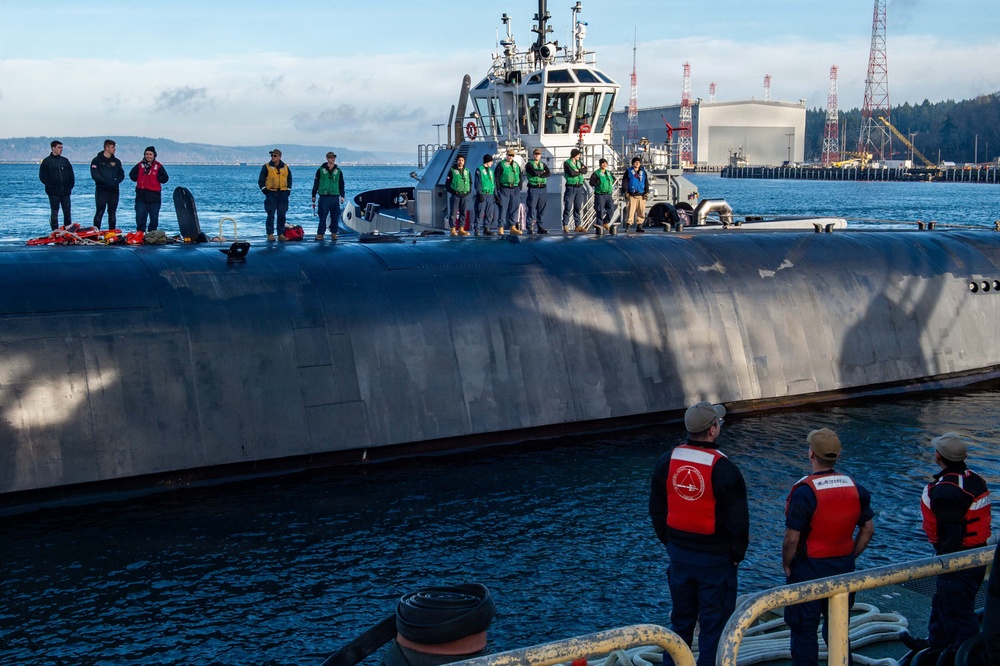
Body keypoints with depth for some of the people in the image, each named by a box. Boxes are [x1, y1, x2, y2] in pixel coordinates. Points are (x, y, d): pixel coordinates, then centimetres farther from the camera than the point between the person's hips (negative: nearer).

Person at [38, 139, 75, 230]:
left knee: (67, 212, 4)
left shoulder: (65, 161, 14)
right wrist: (51, 186, -10)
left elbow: (71, 175, 17)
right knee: (54, 212, -1)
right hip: (54, 193, -4)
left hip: (65, 192, 4)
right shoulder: (46, 161, 1)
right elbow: (43, 177, -3)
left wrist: (70, 186, 5)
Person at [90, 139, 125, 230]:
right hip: (101, 190, -4)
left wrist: (115, 181, -11)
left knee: (112, 213, 7)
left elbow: (121, 175, 9)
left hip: (114, 191, 4)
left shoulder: (116, 161, 13)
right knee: (100, 213, -7)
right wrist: (106, 182, -20)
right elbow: (95, 175, -10)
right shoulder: (97, 160, 0)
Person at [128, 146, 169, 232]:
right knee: (140, 217, 0)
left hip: (154, 196, -1)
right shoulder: (140, 165, 7)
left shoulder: (158, 166, 2)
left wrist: (155, 177, -13)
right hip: (141, 195, 1)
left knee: (154, 218, 5)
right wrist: (141, 176, -4)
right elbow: (132, 175, 10)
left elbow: (165, 178, -1)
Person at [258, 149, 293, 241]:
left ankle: (281, 234, 9)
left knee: (282, 215, 4)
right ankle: (270, 234, -3)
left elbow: (289, 179, 20)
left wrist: (288, 190, 10)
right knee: (271, 215, -6)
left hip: (283, 194, 3)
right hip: (271, 193, -3)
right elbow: (261, 180, 3)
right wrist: (264, 190, -6)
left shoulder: (285, 167, 10)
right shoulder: (266, 167, 2)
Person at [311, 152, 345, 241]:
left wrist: (342, 196, 7)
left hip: (335, 197, 2)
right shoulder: (321, 170, 4)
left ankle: (334, 233, 11)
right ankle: (320, 233, 0)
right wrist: (314, 196, 7)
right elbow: (316, 183, 8)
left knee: (335, 217, 3)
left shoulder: (338, 171, 10)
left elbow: (341, 184, 14)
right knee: (322, 217, -3)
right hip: (324, 197, -2)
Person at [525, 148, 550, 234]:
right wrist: (542, 172, 0)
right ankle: (530, 227, -6)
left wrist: (538, 174, -13)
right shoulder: (529, 164, 2)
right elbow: (534, 172, -17)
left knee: (541, 209, 5)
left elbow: (548, 174, -2)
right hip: (533, 188, -5)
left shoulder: (543, 165, 16)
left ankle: (540, 227, 10)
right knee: (531, 208, -8)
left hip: (543, 188, 5)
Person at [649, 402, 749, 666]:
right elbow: (738, 519, -14)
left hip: (679, 555, 5)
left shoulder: (666, 462, -2)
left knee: (681, 621, 18)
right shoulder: (723, 469, -18)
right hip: (715, 559, -5)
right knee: (714, 624, 5)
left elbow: (656, 510, 8)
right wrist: (737, 554, 2)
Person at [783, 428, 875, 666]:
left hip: (809, 569, -6)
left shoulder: (804, 491, -20)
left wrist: (786, 565, -5)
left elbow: (792, 539, -20)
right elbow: (868, 529, 6)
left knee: (804, 631, 6)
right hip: (843, 568, 6)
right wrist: (851, 556, 13)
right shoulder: (854, 488, -1)